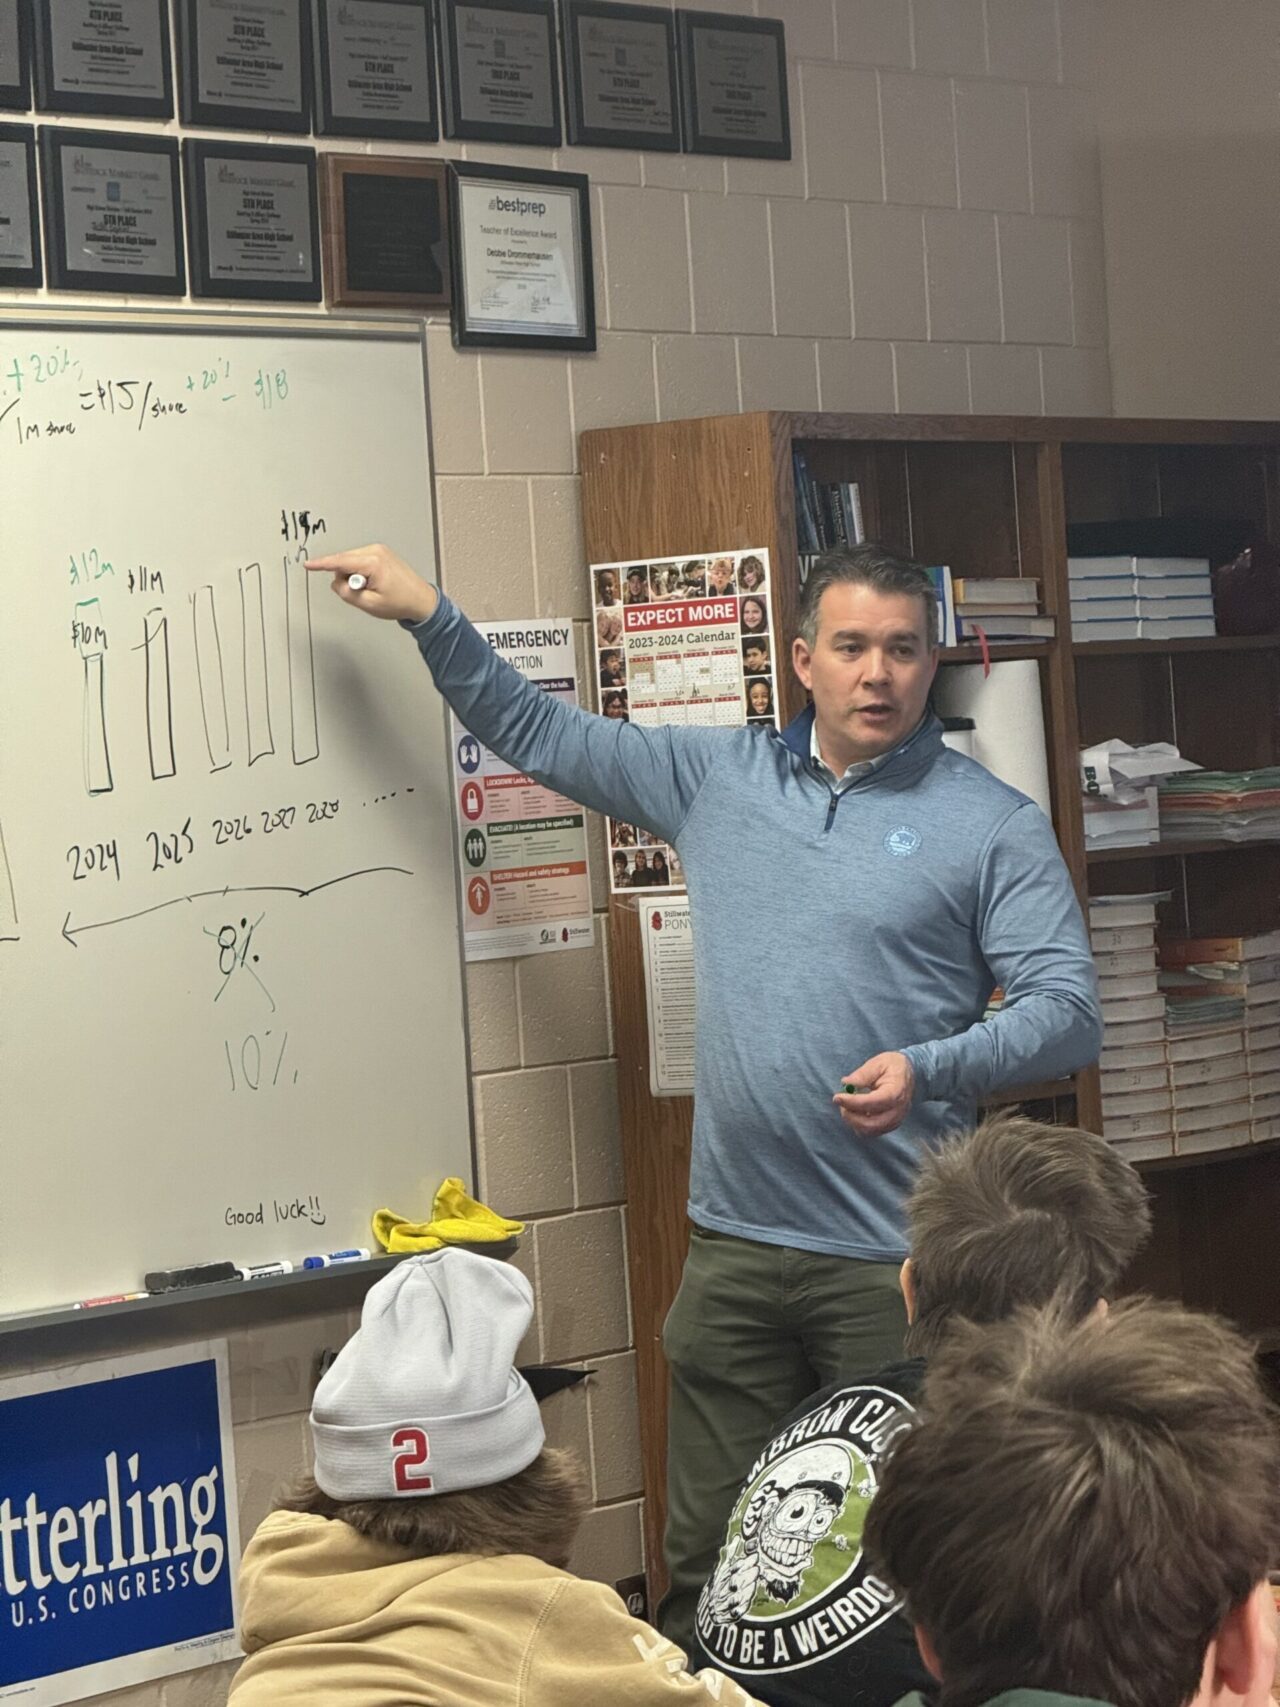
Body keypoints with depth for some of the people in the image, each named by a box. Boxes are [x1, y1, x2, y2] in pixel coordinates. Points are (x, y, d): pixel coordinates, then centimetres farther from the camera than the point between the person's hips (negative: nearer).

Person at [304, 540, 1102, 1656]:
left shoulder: (995, 826, 0)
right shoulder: (719, 778, 11)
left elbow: (1068, 1008, -6)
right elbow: (540, 734, 19)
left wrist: (930, 1070, -22)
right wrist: (430, 618, 11)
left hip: (897, 1261, -3)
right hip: (735, 1245, 4)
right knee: (708, 1560, 9)